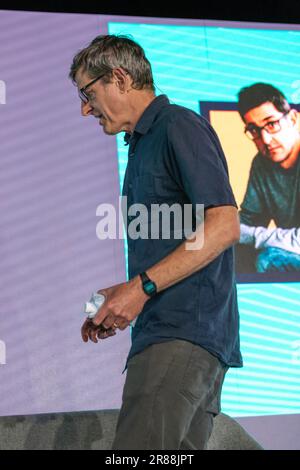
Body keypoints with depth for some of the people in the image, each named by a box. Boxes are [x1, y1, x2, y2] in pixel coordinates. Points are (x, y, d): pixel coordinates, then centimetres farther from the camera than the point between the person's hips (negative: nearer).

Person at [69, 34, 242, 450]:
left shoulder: (180, 127, -4)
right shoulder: (143, 143, 25)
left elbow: (224, 226, -15)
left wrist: (142, 286, -18)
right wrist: (123, 295, 16)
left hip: (184, 334, -10)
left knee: (138, 451, -21)